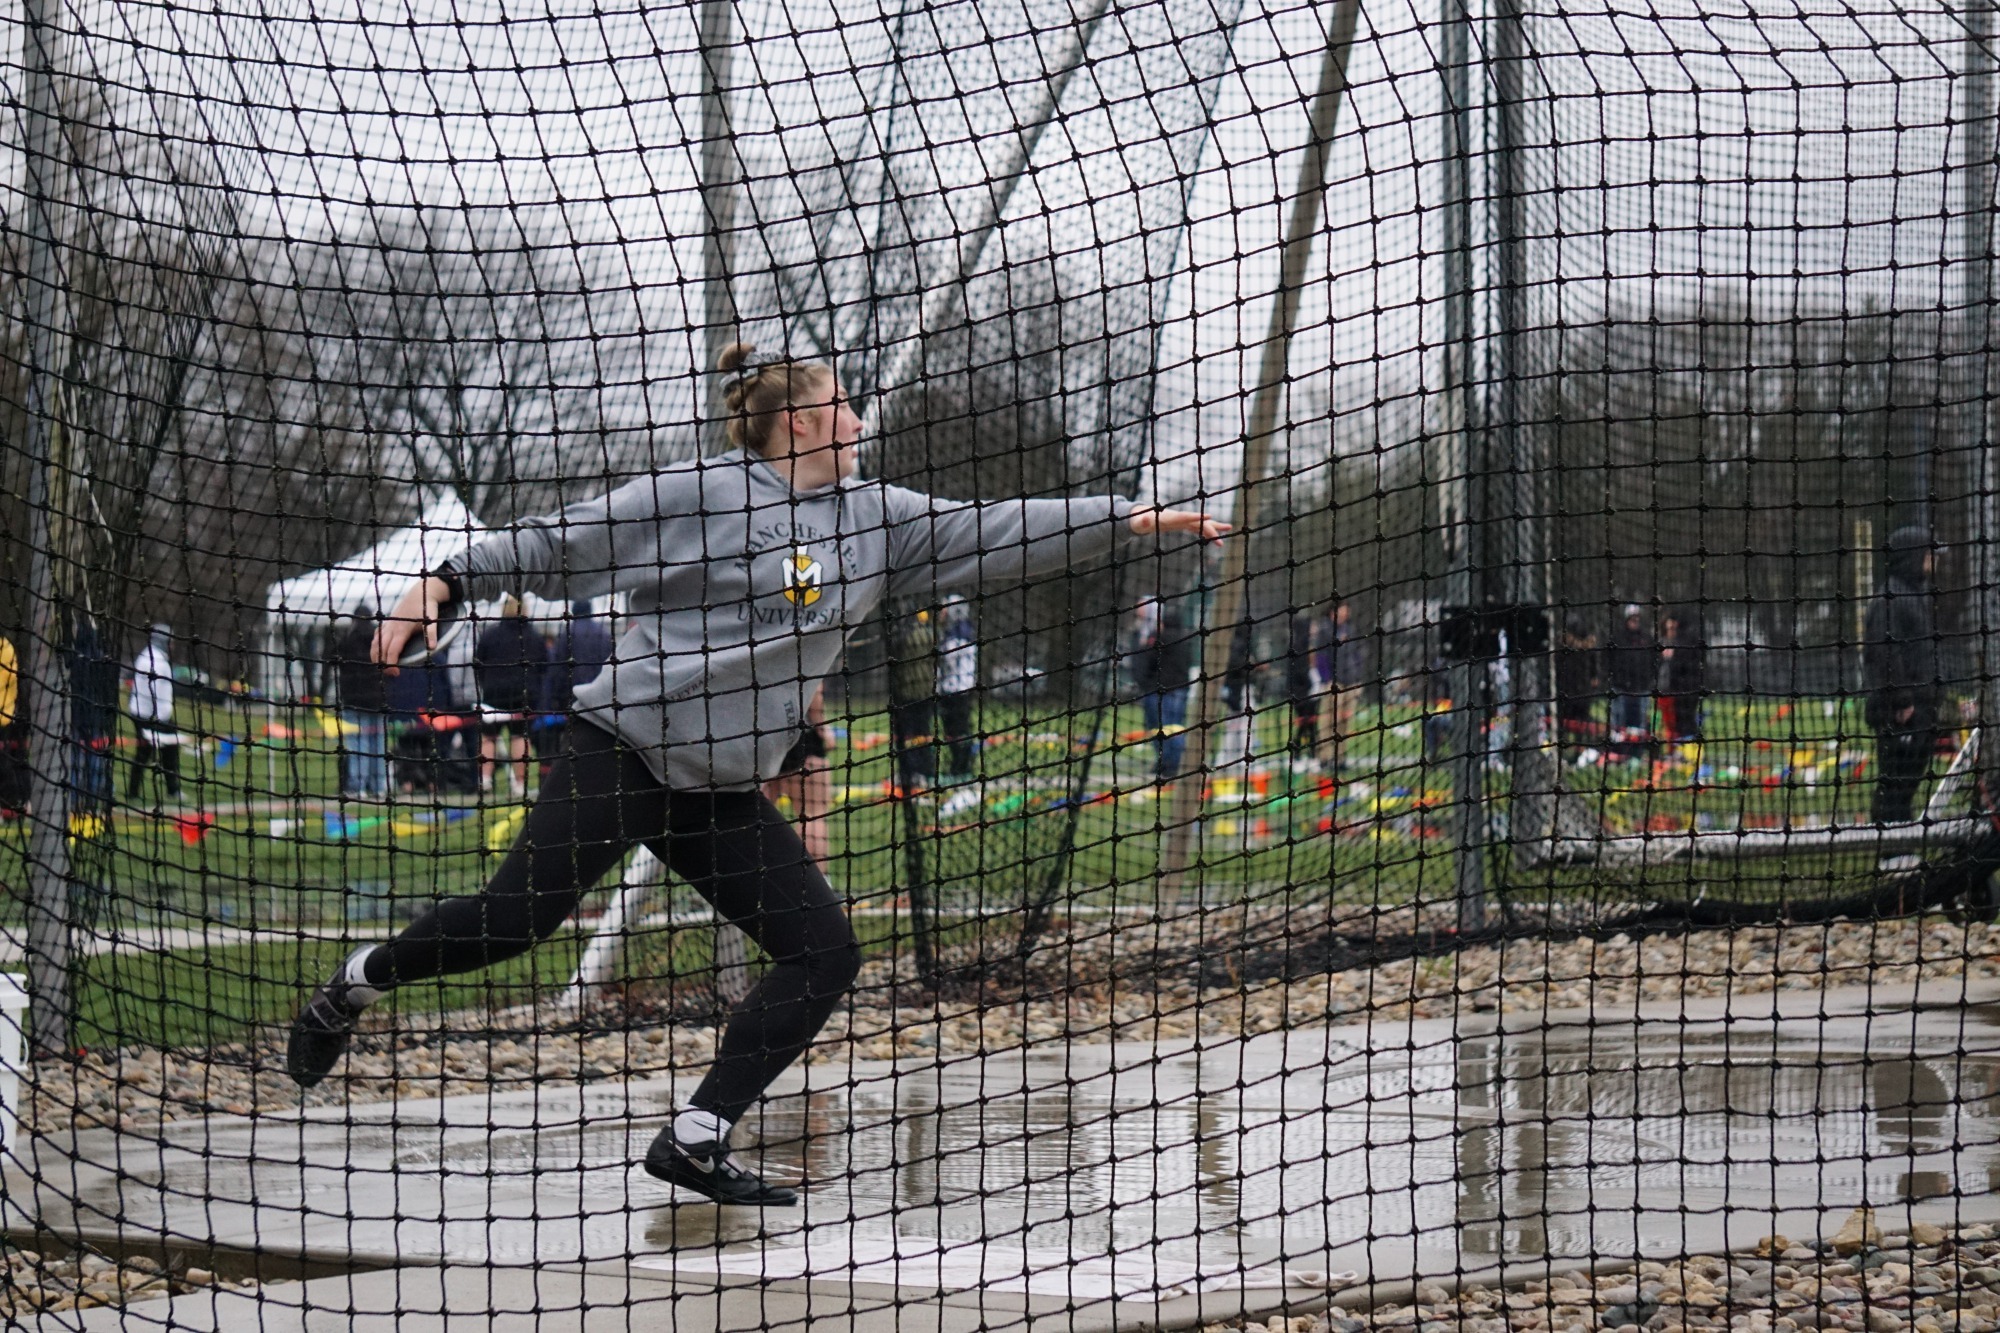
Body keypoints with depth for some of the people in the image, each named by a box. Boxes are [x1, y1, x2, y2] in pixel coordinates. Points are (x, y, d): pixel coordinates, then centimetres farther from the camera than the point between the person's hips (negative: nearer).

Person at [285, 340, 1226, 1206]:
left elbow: (995, 536, 11)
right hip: (620, 752, -7)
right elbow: (558, 548, -5)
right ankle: (352, 989, 10)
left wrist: (1135, 521, 6)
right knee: (512, 921, -17)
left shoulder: (874, 520, 11)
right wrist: (444, 587, -12)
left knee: (825, 954, -5)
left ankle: (694, 1140, -6)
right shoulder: (699, 496, -7)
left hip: (723, 795, 7)